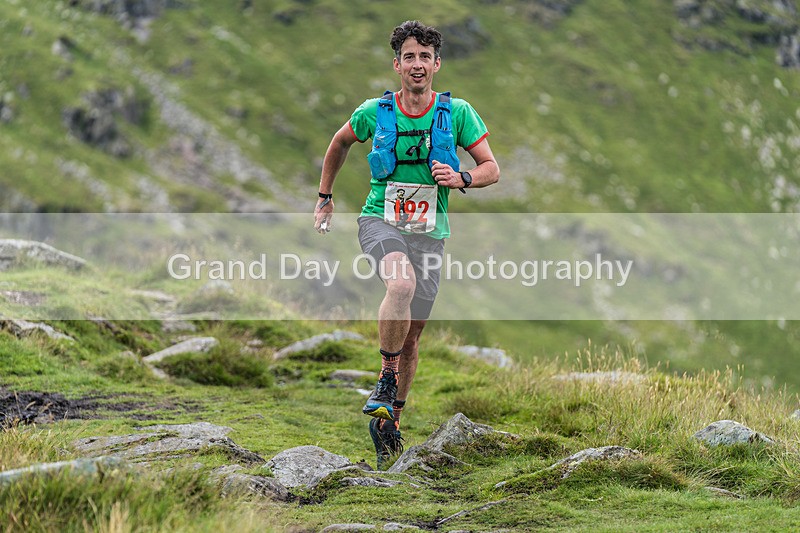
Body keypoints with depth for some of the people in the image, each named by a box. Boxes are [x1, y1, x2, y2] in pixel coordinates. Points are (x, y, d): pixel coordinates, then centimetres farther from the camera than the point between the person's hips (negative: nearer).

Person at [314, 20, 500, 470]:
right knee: (402, 283, -35)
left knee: (412, 334, 6)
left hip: (429, 232, 2)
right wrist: (325, 198, 19)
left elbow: (492, 169, 1)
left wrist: (459, 178, -20)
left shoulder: (456, 112, -4)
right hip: (381, 221, -2)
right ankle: (386, 381, -20)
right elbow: (340, 143, 17)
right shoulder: (375, 112, -4)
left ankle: (390, 420, 24)